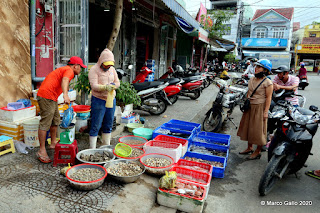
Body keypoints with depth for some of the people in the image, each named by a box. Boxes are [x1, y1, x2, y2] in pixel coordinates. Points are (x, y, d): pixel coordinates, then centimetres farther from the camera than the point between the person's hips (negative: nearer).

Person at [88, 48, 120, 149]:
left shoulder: (112, 69, 9)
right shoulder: (94, 70, -9)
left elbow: (117, 82, 9)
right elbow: (94, 86, -19)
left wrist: (113, 85, -14)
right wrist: (105, 87, -37)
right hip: (98, 100, -6)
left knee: (108, 125, 14)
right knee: (95, 126, -3)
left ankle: (106, 146, 28)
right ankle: (92, 149, 7)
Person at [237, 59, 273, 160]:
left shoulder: (267, 82, -12)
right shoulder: (252, 79, 10)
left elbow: (268, 98, -15)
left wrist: (266, 112, -19)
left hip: (259, 107, -8)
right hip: (250, 107, 8)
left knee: (258, 129, 0)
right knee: (248, 127, 15)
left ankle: (258, 152, 14)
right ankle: (249, 148, 30)